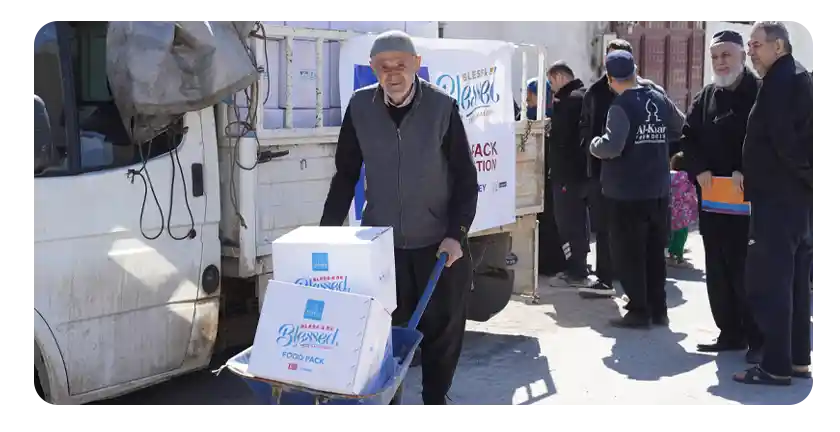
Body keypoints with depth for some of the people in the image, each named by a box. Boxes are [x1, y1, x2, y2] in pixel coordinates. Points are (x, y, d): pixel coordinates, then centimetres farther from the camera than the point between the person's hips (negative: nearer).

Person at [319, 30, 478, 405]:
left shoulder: (442, 107, -9)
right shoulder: (360, 107, -3)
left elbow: (466, 178, -5)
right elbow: (345, 176, 5)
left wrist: (456, 233, -14)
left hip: (438, 243, -1)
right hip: (381, 243, 1)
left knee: (443, 329, 8)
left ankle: (435, 401, 26)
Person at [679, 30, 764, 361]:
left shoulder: (760, 93, -5)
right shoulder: (705, 97, 14)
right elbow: (688, 137, 12)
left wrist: (745, 172, -21)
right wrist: (699, 170, -4)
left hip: (748, 197, -6)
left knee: (746, 270, -5)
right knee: (718, 270, 10)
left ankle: (758, 338, 5)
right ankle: (730, 333, 20)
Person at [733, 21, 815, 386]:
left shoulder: (781, 81, -13)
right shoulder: (799, 79, 18)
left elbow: (783, 137, -22)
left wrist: (806, 175, -11)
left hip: (778, 197, -10)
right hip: (797, 197, 10)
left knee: (768, 282, -7)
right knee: (794, 281, 13)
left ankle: (776, 365, -4)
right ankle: (798, 359, 20)